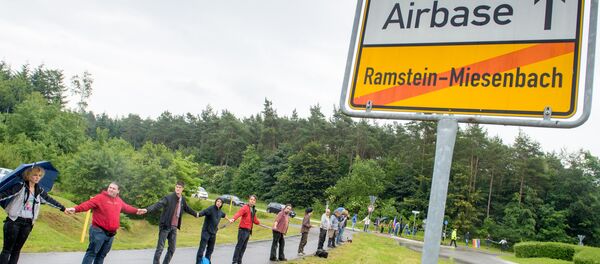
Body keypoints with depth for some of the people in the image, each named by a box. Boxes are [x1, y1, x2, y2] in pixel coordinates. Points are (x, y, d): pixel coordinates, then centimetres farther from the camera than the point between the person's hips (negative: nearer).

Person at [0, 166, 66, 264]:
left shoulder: (39, 190, 9)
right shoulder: (20, 186, -7)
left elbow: (50, 200, 17)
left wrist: (63, 209, 23)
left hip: (28, 223, 5)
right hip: (14, 221, -5)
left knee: (17, 250, 8)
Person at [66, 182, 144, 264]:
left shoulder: (119, 201, 11)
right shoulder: (100, 197, -11)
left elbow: (126, 207, 30)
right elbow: (88, 204, -24)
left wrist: (136, 210, 40)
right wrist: (75, 209, -40)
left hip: (111, 234, 7)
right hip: (99, 231, -6)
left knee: (102, 255, 16)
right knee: (92, 253, -4)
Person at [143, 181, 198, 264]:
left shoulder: (183, 199, 7)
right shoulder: (168, 197, -13)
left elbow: (187, 208, 26)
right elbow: (158, 204, -27)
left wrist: (196, 214, 41)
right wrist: (147, 209, -44)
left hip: (174, 227, 6)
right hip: (165, 226, -6)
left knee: (172, 249, 10)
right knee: (160, 248, -4)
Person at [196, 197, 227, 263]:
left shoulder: (220, 211, 8)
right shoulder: (211, 208, -15)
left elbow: (224, 215, 32)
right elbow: (203, 212, -34)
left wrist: (229, 220, 49)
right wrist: (198, 214, -56)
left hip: (213, 233, 7)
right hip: (206, 231, -7)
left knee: (210, 249, 14)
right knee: (202, 248, -10)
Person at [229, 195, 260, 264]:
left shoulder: (253, 210, 14)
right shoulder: (245, 207, -10)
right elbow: (239, 213, -29)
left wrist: (259, 223, 48)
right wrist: (233, 219, -48)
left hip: (248, 230, 8)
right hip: (243, 230, -8)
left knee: (243, 247, 13)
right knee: (239, 246, -5)